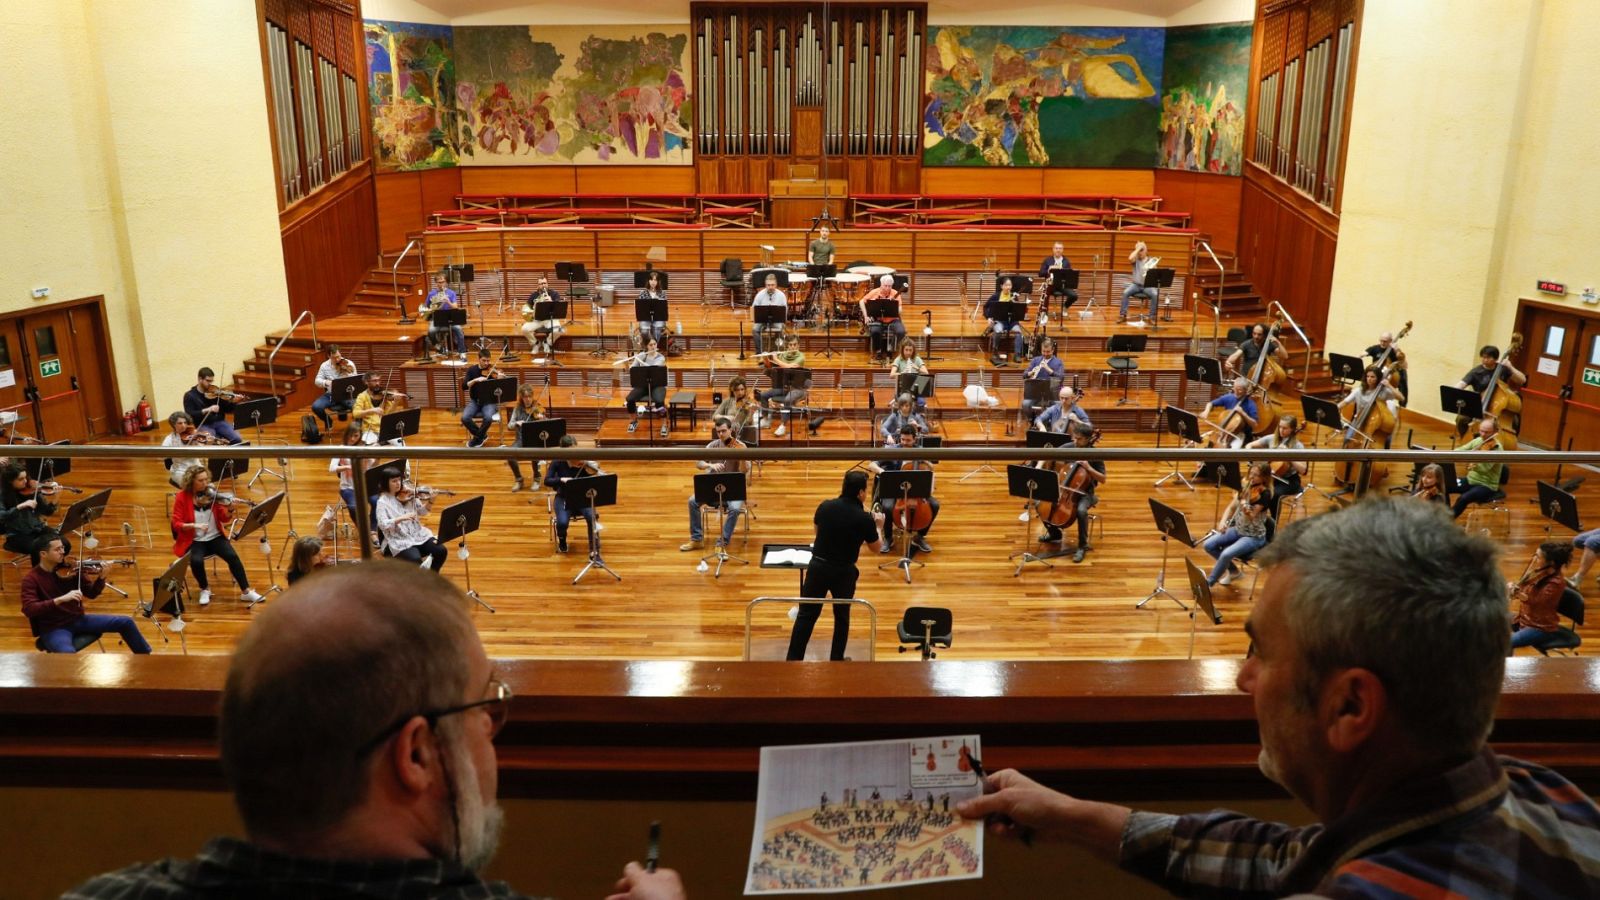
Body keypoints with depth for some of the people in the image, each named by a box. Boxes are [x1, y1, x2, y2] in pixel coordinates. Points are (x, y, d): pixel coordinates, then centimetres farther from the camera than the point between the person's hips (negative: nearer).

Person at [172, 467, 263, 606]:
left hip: (215, 537, 2)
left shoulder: (212, 494, -2)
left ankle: (246, 592, -13)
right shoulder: (182, 497, -7)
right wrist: (194, 525, -27)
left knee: (232, 556, -24)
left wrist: (230, 509, -24)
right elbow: (176, 524, -10)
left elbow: (224, 519, -3)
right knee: (196, 561, -32)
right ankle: (205, 589, -1)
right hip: (194, 541, -2)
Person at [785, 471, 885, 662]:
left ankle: (793, 660, 10)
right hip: (844, 572, -2)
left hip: (818, 566, 2)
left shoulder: (825, 506, -3)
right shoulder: (865, 519, -13)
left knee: (806, 614, 8)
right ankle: (836, 660, 24)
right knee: (842, 617, 17)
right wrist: (877, 525, 21)